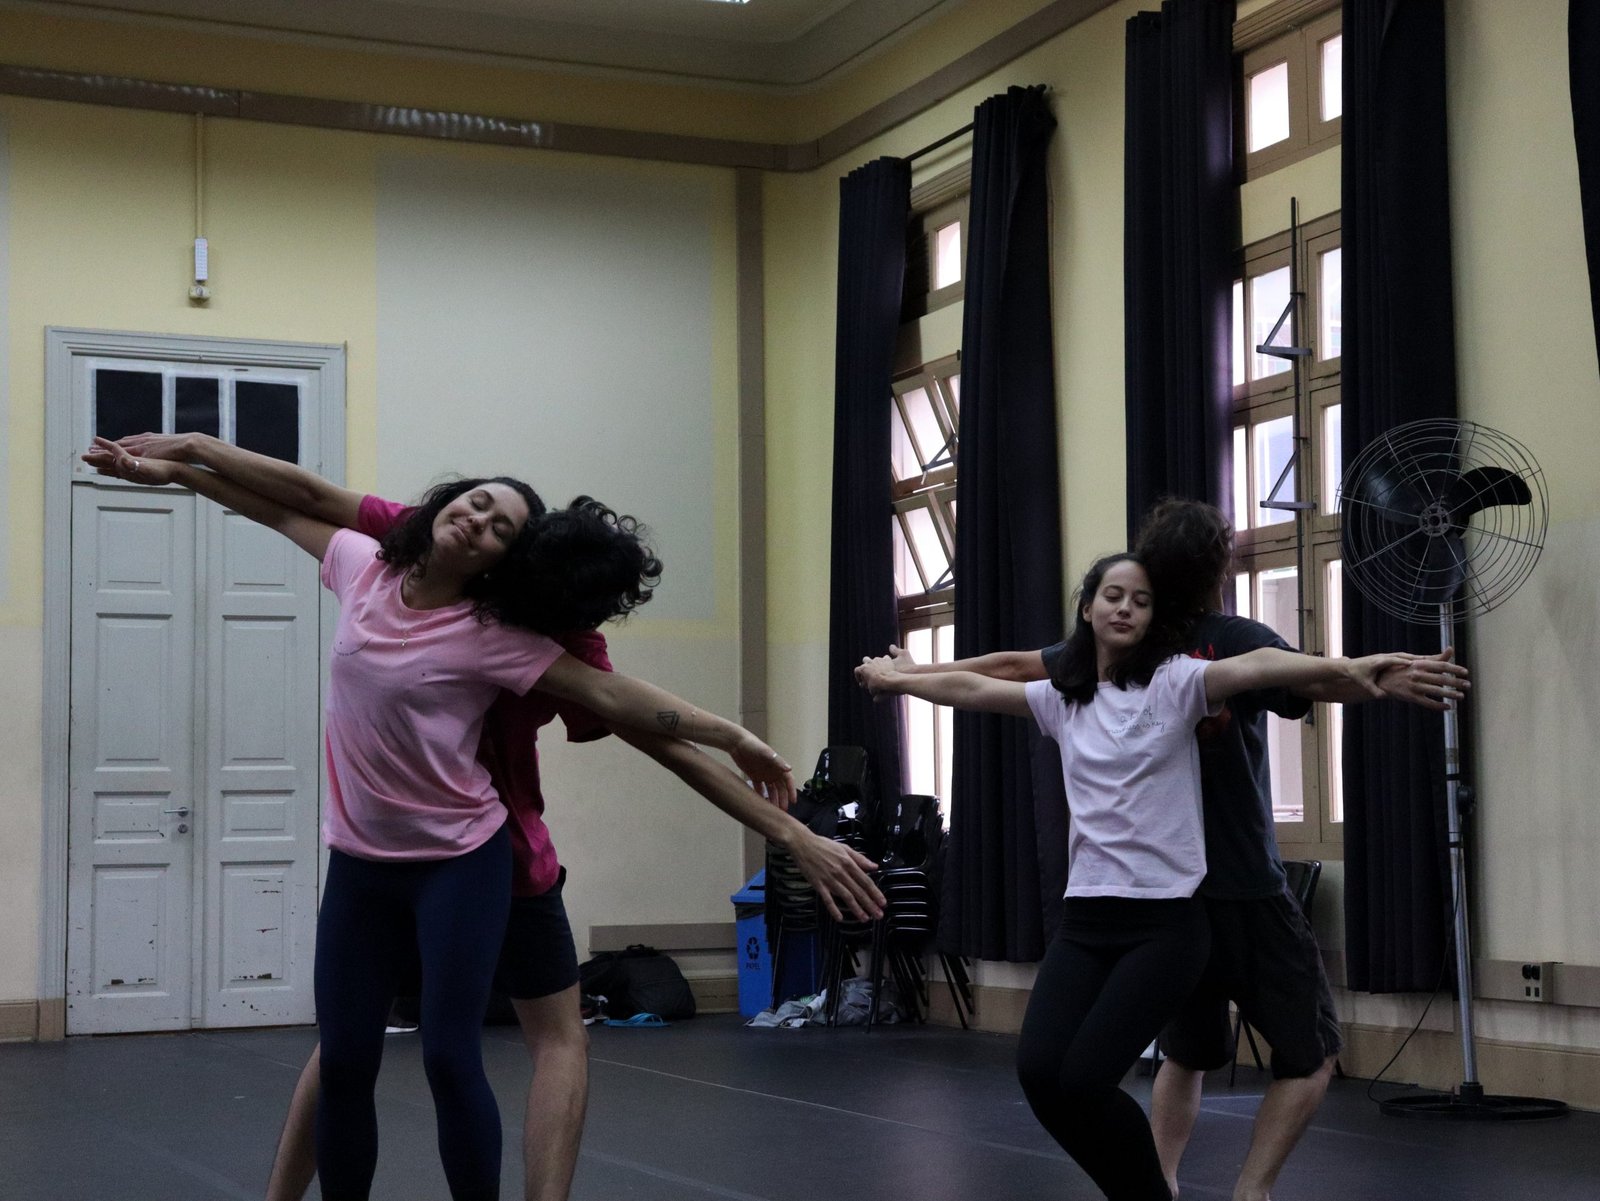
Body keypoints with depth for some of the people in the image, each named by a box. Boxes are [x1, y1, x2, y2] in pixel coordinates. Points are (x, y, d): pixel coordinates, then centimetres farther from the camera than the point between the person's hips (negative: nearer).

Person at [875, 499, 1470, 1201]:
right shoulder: (1234, 641, -12)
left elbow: (1011, 666, 14)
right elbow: (1310, 678, -34)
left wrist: (911, 674, 29)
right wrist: (1383, 682, -52)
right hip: (1244, 892, -5)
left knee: (1187, 1053, 22)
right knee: (1309, 1054, 5)